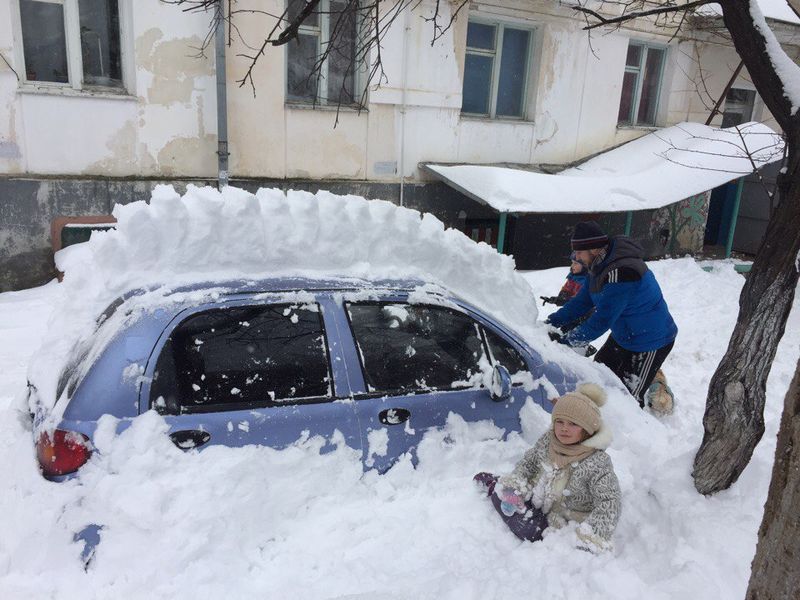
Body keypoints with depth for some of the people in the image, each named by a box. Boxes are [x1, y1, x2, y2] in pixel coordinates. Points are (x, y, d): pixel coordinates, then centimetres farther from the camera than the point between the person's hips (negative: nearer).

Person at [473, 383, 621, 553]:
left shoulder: (597, 463, -29)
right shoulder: (548, 439, -11)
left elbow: (610, 503, -31)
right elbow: (529, 461, 4)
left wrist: (591, 535, -43)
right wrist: (515, 483, -12)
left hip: (561, 519, -5)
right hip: (539, 494, 5)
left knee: (529, 531, -21)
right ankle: (495, 484, 25)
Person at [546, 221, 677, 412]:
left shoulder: (620, 273, -33)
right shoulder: (602, 265, -1)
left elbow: (602, 320, -31)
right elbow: (582, 301, 5)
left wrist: (566, 340, -24)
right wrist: (551, 322, -3)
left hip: (651, 341, -10)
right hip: (624, 335, 10)